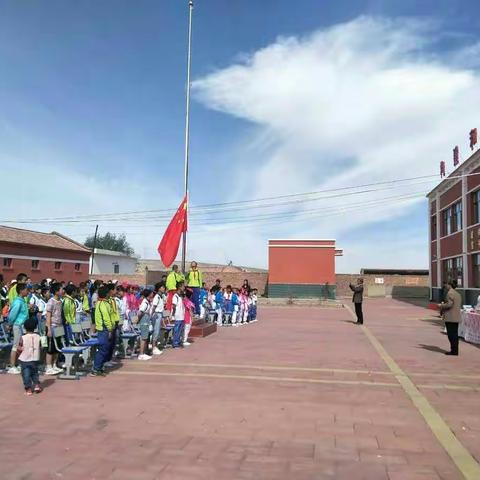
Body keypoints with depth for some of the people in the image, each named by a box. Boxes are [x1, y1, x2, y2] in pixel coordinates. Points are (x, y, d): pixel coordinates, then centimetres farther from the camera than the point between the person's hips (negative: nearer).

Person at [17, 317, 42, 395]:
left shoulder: (23, 338, -13)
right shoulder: (38, 337, -6)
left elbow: (19, 349, -9)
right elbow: (40, 347, 2)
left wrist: (21, 348, 11)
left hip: (25, 360, -3)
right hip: (35, 359, 3)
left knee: (26, 374, 6)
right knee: (35, 373, 21)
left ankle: (28, 389, 5)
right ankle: (36, 384, 12)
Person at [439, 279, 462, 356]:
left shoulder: (450, 293, -14)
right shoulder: (458, 294, 16)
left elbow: (449, 304, -22)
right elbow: (459, 305, 20)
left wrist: (441, 305, -5)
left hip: (450, 317, -9)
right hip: (456, 317, 9)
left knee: (451, 334, -4)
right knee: (454, 334, 13)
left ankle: (454, 351, -2)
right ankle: (455, 350, 19)